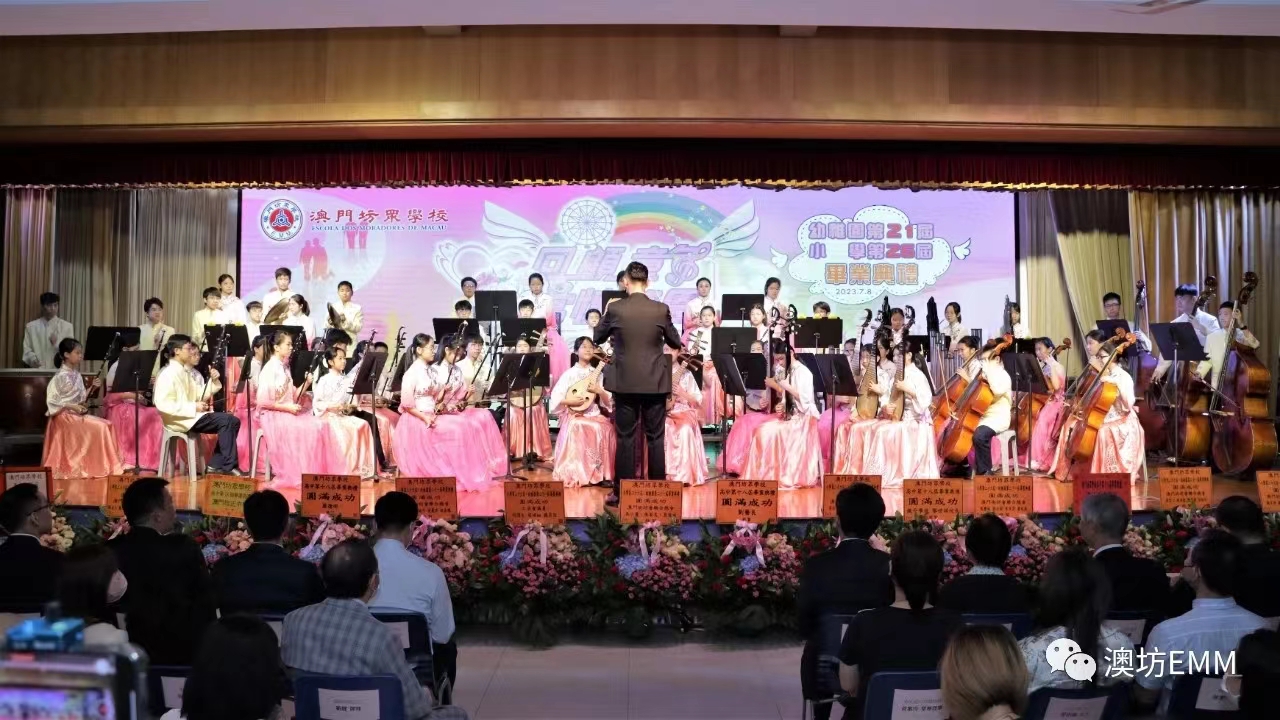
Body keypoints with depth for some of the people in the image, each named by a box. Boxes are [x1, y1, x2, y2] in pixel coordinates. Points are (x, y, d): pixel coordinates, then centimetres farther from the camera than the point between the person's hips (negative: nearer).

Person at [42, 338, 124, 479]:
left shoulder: (77, 374, 11)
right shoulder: (61, 376, -13)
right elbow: (52, 401, -17)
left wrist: (92, 388, -1)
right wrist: (72, 407, -22)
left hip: (78, 414, 8)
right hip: (65, 415, -8)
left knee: (105, 425, -8)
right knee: (98, 427, -20)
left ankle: (103, 464, -7)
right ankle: (94, 465, -11)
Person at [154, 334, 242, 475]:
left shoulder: (185, 372, 15)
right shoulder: (168, 374, -14)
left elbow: (199, 395, 15)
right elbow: (162, 404, -24)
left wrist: (213, 381, -1)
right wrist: (193, 407, -24)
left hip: (192, 416, 9)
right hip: (180, 420, -9)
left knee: (233, 421, 0)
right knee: (226, 420, -20)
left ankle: (217, 464, -1)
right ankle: (229, 465, -16)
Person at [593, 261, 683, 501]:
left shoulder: (615, 309, -6)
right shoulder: (661, 309, -4)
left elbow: (598, 338, 9)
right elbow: (675, 343, 9)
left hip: (625, 382, 0)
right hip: (655, 382, 1)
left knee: (625, 438, 6)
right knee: (656, 438, 8)